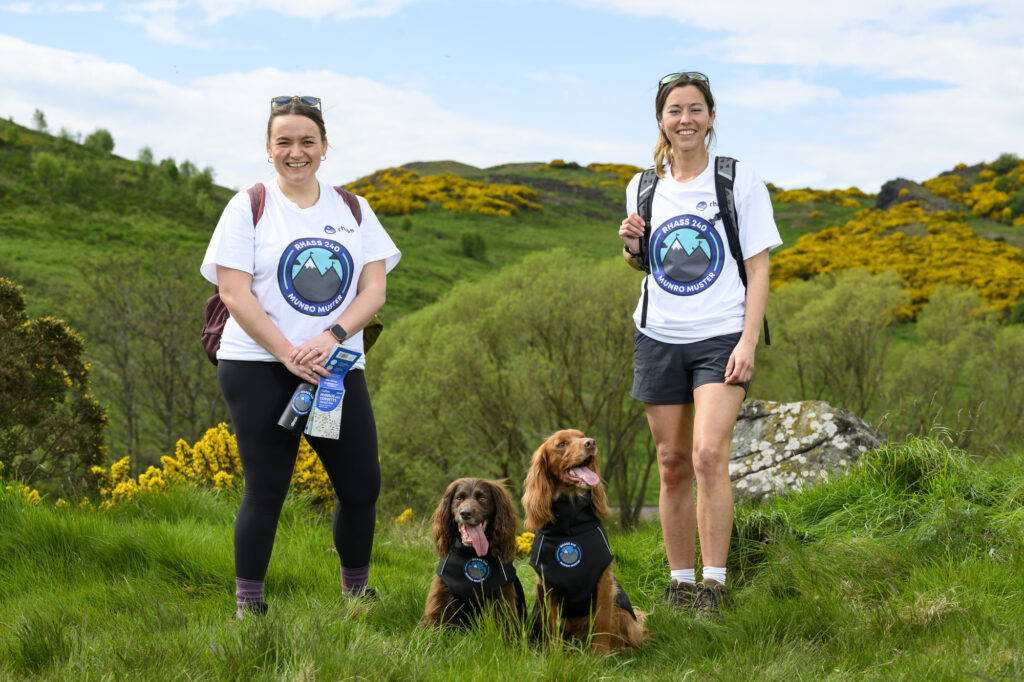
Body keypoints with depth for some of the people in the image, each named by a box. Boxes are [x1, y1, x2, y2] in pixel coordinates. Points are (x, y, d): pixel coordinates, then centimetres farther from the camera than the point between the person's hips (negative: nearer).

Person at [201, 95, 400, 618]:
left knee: (362, 485, 3)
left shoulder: (353, 210, 11)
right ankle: (248, 608, 10)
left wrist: (332, 335, -15)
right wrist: (288, 352, -17)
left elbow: (375, 288, 3)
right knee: (265, 490, -3)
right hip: (259, 367, -3)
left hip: (337, 368, 4)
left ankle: (356, 594, 24)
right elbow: (234, 292, -7)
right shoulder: (248, 208, 0)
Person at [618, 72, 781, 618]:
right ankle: (679, 582, 17)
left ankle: (713, 583, -8)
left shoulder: (740, 180, -2)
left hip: (720, 337, -3)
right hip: (659, 337, 4)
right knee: (672, 465, 6)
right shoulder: (644, 187, 8)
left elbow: (757, 267, -2)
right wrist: (631, 246, -3)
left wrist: (748, 343, -12)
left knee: (709, 455, -18)